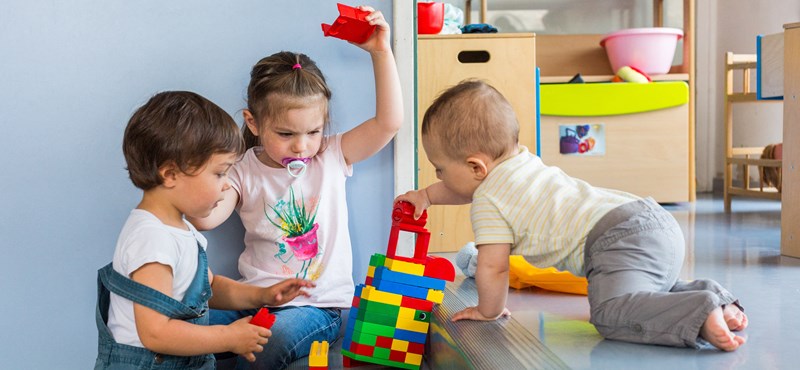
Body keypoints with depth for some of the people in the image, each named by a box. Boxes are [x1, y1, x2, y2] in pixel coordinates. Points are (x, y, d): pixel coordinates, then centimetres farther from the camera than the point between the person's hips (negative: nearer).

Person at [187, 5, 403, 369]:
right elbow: (205, 218, -15)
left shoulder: (332, 156, 1)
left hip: (318, 306, -1)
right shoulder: (244, 172, 1)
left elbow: (389, 122, -9)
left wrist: (381, 52, -15)